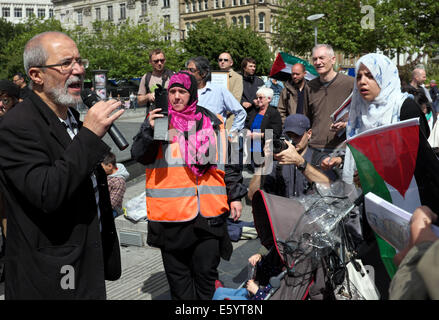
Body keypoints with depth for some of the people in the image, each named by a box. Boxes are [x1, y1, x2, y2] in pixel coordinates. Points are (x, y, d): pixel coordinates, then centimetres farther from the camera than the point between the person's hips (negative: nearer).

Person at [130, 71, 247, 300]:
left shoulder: (212, 123, 9)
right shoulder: (157, 120, 6)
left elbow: (228, 163, 14)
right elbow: (139, 156, -4)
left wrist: (235, 196, 11)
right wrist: (150, 131, -20)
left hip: (209, 213, 1)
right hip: (170, 213, 0)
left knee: (206, 272, 7)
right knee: (177, 274, 11)